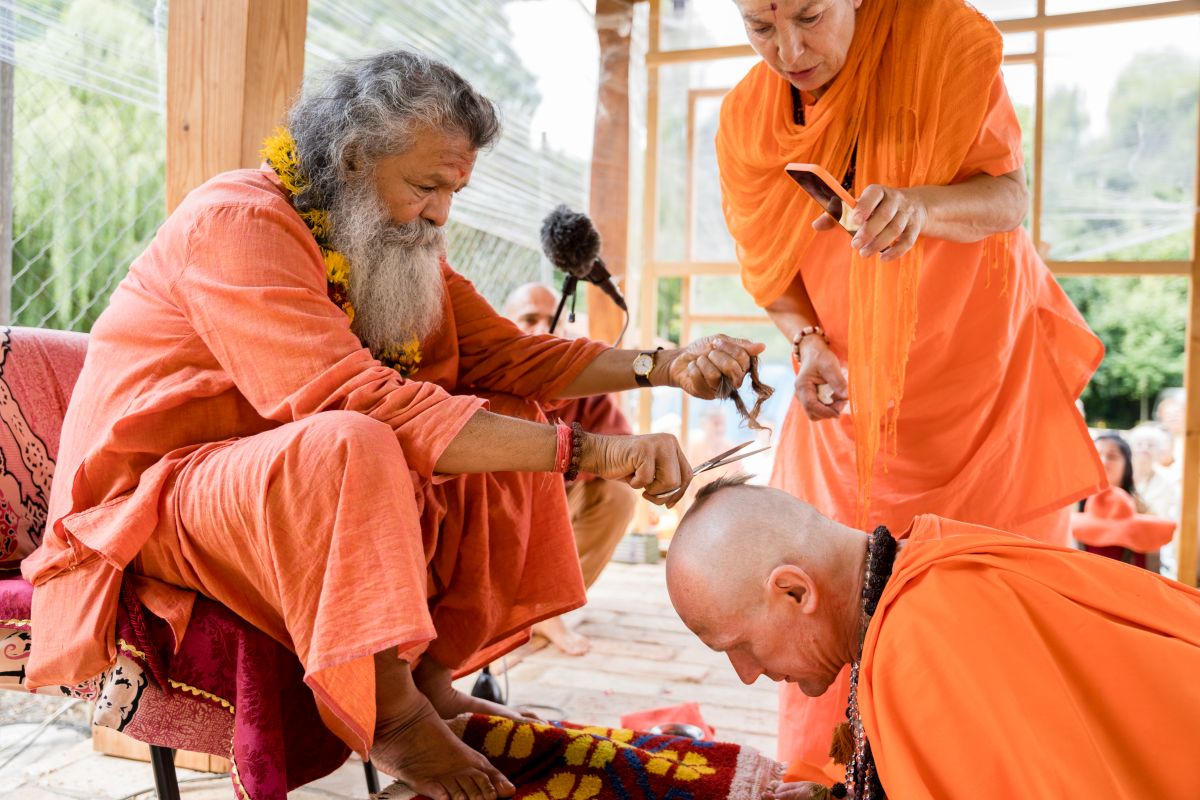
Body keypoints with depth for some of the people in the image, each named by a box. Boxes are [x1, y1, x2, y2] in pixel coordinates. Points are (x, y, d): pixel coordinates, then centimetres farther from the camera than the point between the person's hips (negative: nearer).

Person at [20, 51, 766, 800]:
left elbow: (502, 352, 1)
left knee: (508, 427, -4)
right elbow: (364, 403, -35)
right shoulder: (239, 223, -23)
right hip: (155, 499, -8)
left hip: (315, 483, 8)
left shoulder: (394, 241, 4)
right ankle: (391, 716, -19)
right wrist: (582, 449, -37)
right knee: (348, 447, -38)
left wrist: (659, 367, -12)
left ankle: (431, 672, -3)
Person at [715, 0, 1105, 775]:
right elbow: (771, 265, 4)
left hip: (988, 367, -2)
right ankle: (827, 773, 21)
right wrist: (808, 344, -15)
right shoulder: (746, 116, -6)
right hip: (854, 391, 2)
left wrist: (918, 205, -38)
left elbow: (1011, 199, -16)